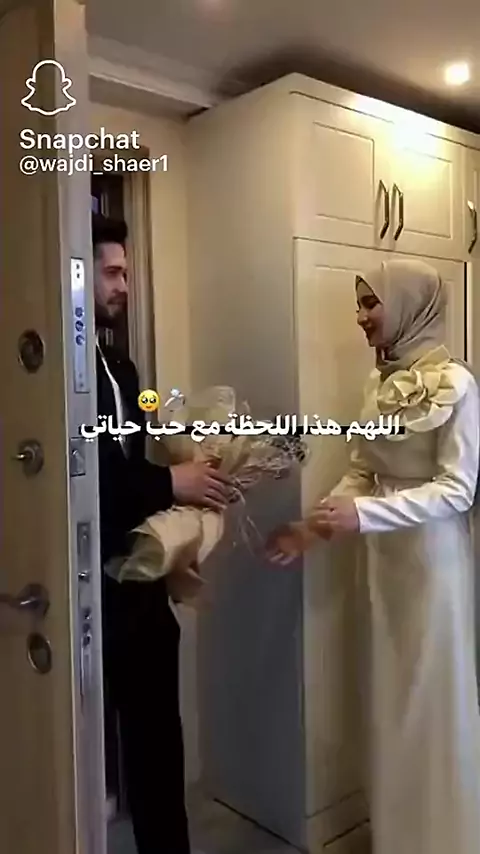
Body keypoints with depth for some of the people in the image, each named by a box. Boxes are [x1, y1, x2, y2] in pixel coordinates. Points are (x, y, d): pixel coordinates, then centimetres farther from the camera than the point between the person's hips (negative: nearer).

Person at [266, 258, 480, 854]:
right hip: (385, 557, 6)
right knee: (393, 694, 16)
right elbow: (361, 473, 9)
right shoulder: (379, 382, 5)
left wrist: (363, 514, -25)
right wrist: (314, 527, -2)